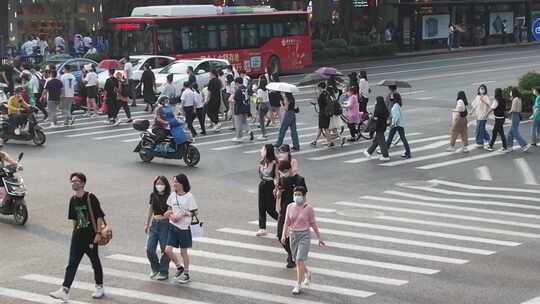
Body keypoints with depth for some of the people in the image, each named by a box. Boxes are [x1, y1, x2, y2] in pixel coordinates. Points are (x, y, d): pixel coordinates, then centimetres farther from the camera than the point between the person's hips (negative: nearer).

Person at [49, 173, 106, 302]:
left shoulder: (90, 198, -11)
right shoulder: (73, 200, 8)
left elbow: (99, 216, -11)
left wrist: (98, 233, -16)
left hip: (91, 236, -5)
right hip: (78, 236, 5)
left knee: (95, 262, 10)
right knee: (72, 264, -3)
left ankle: (100, 288, 26)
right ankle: (64, 291, -9)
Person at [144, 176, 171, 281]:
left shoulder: (168, 197, -8)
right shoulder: (153, 195, 7)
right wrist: (147, 224, 19)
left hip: (165, 224, -5)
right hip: (154, 224, 5)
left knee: (165, 250, 2)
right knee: (149, 249, 2)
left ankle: (164, 272, 16)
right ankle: (156, 269, 25)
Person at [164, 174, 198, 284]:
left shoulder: (189, 196, -11)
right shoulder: (172, 195, 5)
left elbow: (194, 213, -7)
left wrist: (182, 215, -18)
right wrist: (171, 215, -6)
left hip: (184, 227, -5)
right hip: (173, 226, 5)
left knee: (183, 252, 6)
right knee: (168, 250, -4)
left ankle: (186, 274, 23)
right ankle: (179, 267, 21)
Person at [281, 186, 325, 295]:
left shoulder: (308, 208, -8)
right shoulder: (290, 207, 2)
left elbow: (313, 223, -2)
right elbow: (287, 223, 4)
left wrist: (319, 238, 2)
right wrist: (284, 235, -9)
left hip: (304, 236, -5)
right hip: (293, 235, 5)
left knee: (300, 261, -13)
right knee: (296, 260, 15)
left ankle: (298, 286, -7)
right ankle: (307, 273, 45)